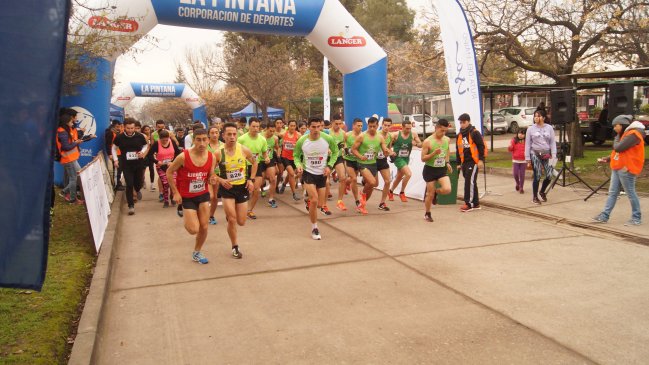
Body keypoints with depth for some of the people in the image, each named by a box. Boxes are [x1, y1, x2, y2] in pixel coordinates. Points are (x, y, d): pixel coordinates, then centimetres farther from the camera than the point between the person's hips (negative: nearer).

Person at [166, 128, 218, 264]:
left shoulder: (212, 157, -9)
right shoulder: (183, 156, -21)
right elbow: (169, 172, -8)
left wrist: (212, 179, -19)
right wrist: (175, 192, -10)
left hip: (204, 194, 4)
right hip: (187, 196, -3)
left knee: (204, 227, 4)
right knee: (194, 230, -8)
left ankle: (196, 253, 28)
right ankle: (186, 218, 28)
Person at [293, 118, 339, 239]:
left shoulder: (327, 138, -13)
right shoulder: (302, 140, -14)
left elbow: (335, 151, 4)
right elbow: (296, 155, 3)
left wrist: (329, 166, -8)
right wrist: (299, 165, -18)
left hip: (322, 174, 3)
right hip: (308, 173, -2)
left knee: (321, 205, 9)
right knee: (314, 200, -19)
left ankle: (309, 200, 46)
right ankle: (314, 228, 0)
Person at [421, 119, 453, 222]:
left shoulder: (447, 140, 1)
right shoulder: (427, 141, -14)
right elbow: (423, 159, -12)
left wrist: (447, 162, 10)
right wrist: (434, 153, -27)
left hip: (442, 169, 4)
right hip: (430, 170, -4)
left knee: (447, 189, -18)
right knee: (430, 194, 3)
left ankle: (436, 191, 17)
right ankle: (427, 214, 26)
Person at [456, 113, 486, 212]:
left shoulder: (475, 133, -6)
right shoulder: (459, 135, 15)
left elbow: (481, 146, -10)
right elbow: (458, 150, 21)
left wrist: (481, 159, -15)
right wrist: (458, 162, 19)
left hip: (473, 161, -8)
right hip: (464, 162, 8)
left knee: (470, 182, -12)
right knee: (470, 182, 11)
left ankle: (469, 203, -10)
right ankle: (476, 203, 20)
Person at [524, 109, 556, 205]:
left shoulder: (549, 128, 6)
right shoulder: (531, 129, 3)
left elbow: (552, 143, 5)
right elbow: (527, 144, 3)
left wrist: (553, 156, -5)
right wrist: (528, 159, -1)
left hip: (546, 155, 2)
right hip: (535, 154, -2)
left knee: (549, 175, -5)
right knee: (537, 176, -4)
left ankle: (542, 191, 22)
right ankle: (535, 197, 11)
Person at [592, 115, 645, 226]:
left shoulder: (633, 134, -14)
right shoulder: (625, 134, 19)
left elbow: (618, 148, -22)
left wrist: (617, 138, -3)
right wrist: (608, 159, 12)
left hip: (626, 169, -10)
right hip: (617, 168, 10)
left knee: (631, 193, -1)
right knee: (612, 193, 6)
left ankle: (637, 218, 9)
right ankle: (604, 216, 6)